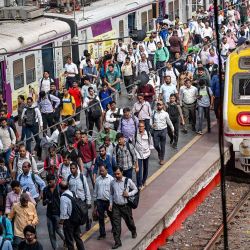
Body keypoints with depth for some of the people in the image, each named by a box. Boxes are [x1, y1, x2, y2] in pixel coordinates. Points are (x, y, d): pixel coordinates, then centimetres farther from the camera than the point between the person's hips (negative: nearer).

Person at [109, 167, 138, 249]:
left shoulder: (128, 181, -10)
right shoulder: (112, 182, -1)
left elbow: (135, 189, 2)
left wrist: (128, 194, -15)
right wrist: (111, 204, 3)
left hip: (126, 206, -2)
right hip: (116, 206, 2)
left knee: (129, 221, 18)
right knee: (116, 224, -3)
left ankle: (134, 232, 50)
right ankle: (117, 242, 2)